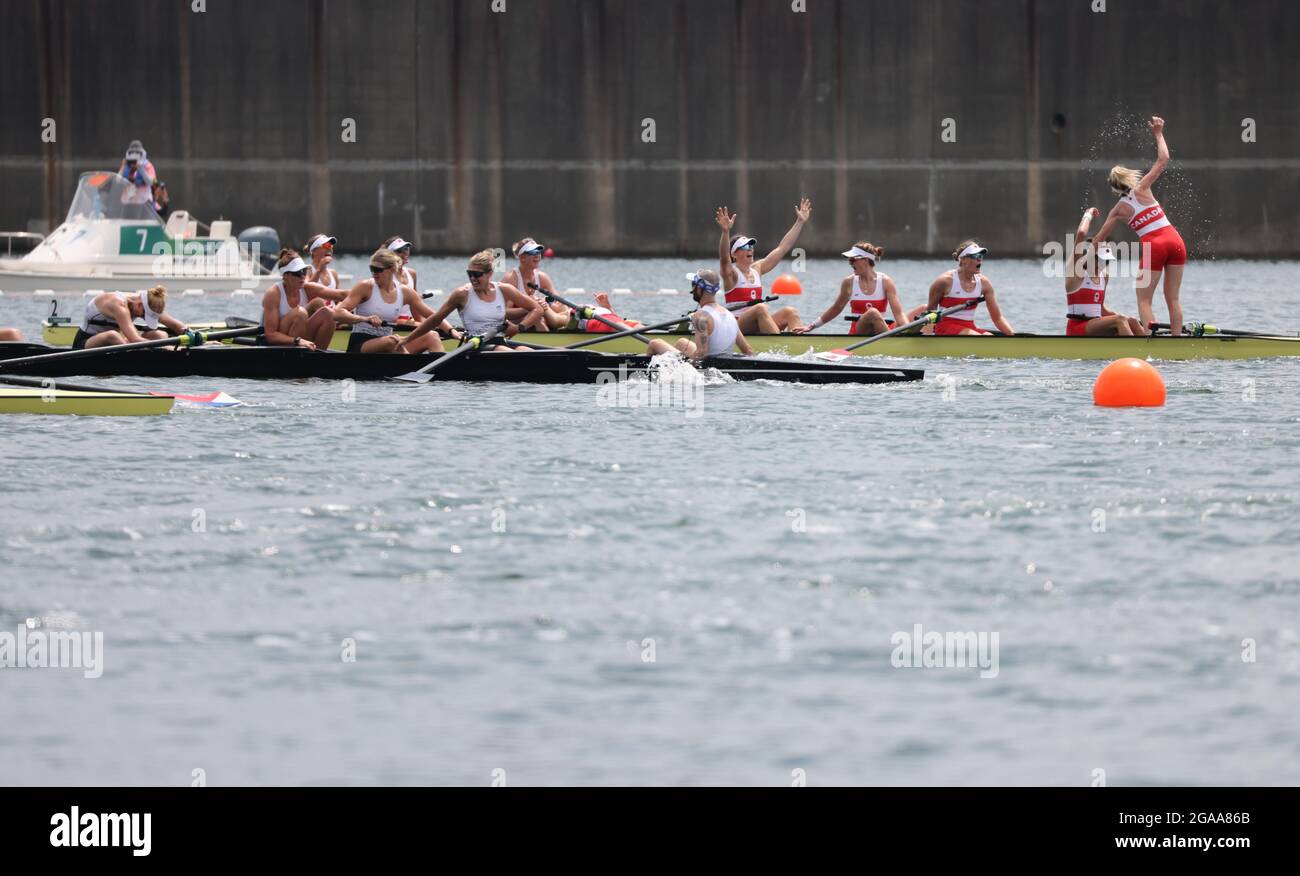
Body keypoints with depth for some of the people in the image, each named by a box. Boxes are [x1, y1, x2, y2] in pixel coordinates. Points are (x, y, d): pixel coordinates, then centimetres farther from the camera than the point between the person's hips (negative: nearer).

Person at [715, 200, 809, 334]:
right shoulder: (731, 273, -4)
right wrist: (726, 231, -43)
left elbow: (783, 248, 17)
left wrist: (800, 222, 16)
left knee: (790, 312, -14)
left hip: (757, 327, 7)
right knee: (760, 308, -34)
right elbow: (724, 257, -27)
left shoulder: (757, 269, 15)